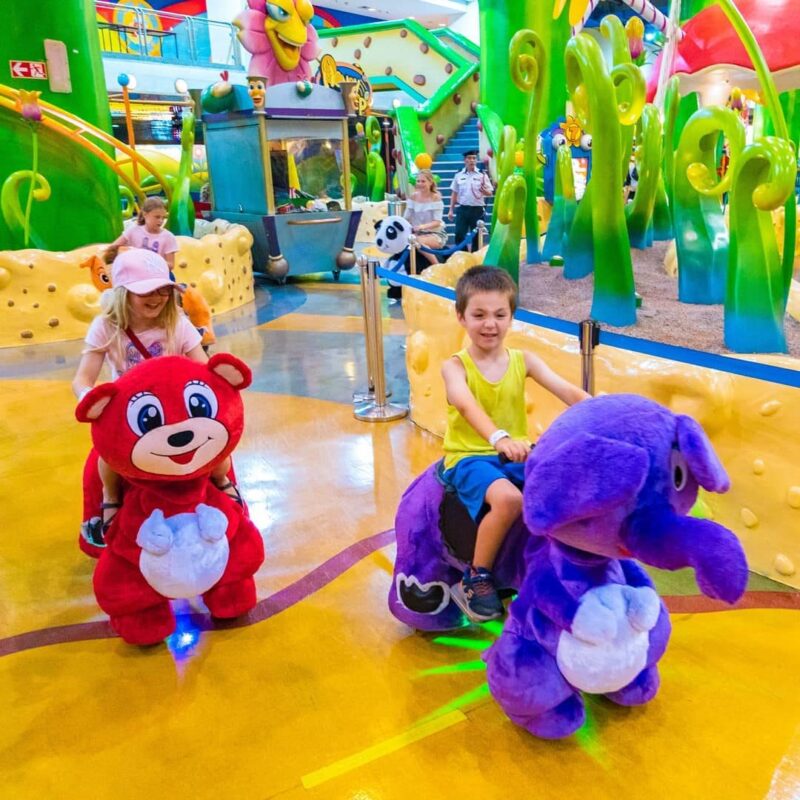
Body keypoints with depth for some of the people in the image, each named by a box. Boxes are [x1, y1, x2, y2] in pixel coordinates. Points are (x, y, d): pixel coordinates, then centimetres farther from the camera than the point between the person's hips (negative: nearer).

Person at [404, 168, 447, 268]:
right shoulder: (413, 197, 5)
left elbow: (437, 222, -16)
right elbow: (406, 218, 3)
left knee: (417, 241, -34)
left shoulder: (436, 198, -8)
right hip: (418, 233, 5)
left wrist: (423, 226, -32)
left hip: (436, 234, -5)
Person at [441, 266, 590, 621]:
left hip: (517, 457, 4)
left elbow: (567, 392, -6)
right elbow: (466, 404, -25)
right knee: (508, 499, -34)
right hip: (469, 458, -4)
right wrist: (499, 438, -44)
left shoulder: (523, 361, 8)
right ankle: (475, 579, -11)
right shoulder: (455, 366, -3)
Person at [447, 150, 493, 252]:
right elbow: (454, 194, 11)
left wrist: (484, 191, -25)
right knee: (459, 235, -2)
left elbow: (490, 193, -2)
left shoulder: (482, 175, 0)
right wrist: (451, 210, 8)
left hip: (477, 209, -1)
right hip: (462, 209, 1)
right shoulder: (458, 175, 5)